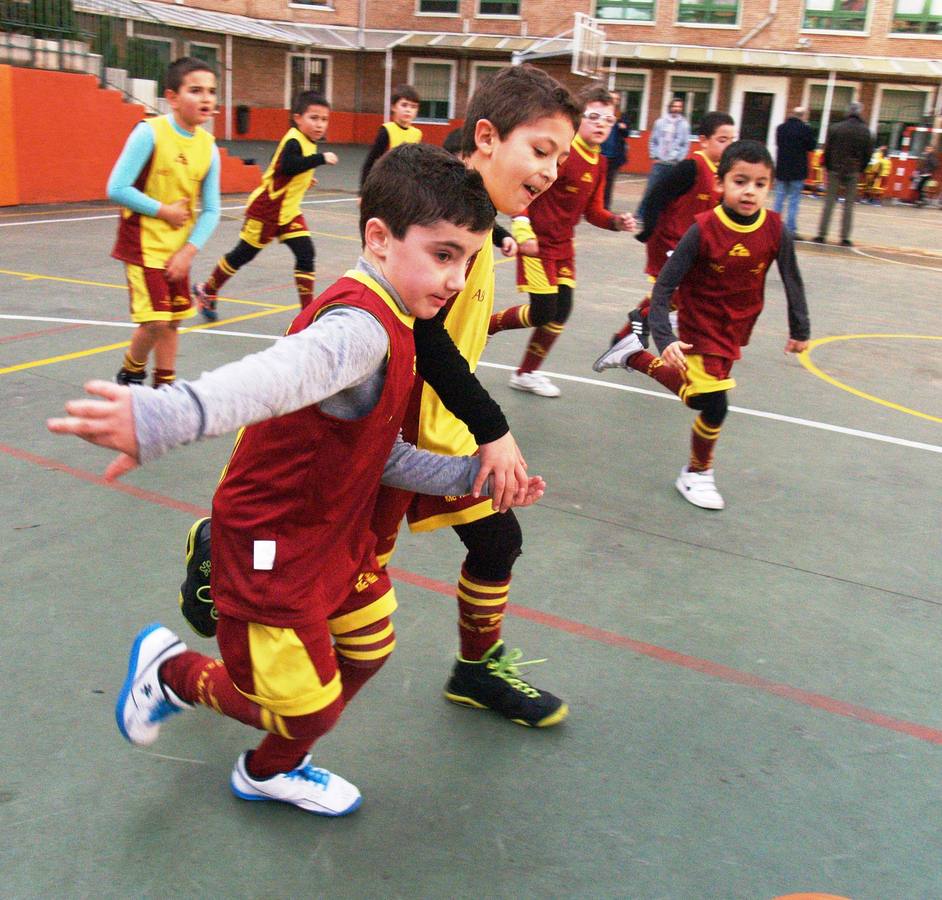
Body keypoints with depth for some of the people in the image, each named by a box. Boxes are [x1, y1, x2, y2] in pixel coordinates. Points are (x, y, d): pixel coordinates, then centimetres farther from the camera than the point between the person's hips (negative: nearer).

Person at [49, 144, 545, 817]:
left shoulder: (388, 326, 5)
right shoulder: (363, 326, -28)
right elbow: (288, 371, -52)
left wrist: (471, 474, 5)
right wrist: (167, 417, -70)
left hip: (338, 530, 10)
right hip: (273, 547, -10)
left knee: (367, 652, 23)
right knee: (310, 710, 4)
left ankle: (272, 772, 48)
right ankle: (171, 670, 31)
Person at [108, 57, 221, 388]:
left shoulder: (208, 147, -1)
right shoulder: (150, 132, -16)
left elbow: (210, 210, 2)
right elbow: (117, 189, -17)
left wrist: (189, 250, -8)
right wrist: (164, 210, -16)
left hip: (179, 249, 6)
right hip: (143, 245, -6)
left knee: (173, 320, 12)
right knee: (155, 321, -11)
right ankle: (129, 374, 16)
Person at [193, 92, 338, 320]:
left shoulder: (308, 142, 6)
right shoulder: (294, 141, -21)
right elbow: (288, 165, -41)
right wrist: (321, 158, -42)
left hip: (288, 211, 8)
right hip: (266, 209, -8)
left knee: (306, 254, -7)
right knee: (243, 254, 8)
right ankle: (207, 291, 28)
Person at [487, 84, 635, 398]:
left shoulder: (599, 164, 7)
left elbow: (592, 210, 12)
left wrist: (617, 221, -7)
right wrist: (523, 230, -26)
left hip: (563, 246, 8)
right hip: (536, 242, -8)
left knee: (561, 313, 6)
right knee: (543, 312, -9)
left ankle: (526, 373, 23)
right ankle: (488, 324, 19)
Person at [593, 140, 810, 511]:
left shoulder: (776, 231, -15)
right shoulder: (703, 230, -23)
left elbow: (792, 281, 1)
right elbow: (665, 285, -21)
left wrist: (799, 331, 10)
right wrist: (665, 340, -30)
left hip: (736, 329, 5)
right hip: (699, 327, -5)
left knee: (695, 393, 17)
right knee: (714, 406, -7)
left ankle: (634, 356, 39)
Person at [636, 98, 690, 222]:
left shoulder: (684, 124, 2)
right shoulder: (660, 122, 5)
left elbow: (686, 145, 2)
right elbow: (652, 140, 8)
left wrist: (677, 159, -5)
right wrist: (654, 156, -1)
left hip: (674, 164, 0)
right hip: (659, 163, 1)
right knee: (650, 190, -1)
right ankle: (640, 215, 5)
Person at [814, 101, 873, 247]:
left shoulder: (835, 128, -4)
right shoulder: (865, 131, -2)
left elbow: (827, 151, -2)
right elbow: (868, 154, 1)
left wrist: (828, 168, 8)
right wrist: (860, 169, 13)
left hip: (835, 170, 0)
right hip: (853, 172, 0)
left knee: (829, 202, 4)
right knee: (849, 205, 5)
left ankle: (822, 235, 0)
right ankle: (845, 238, 4)